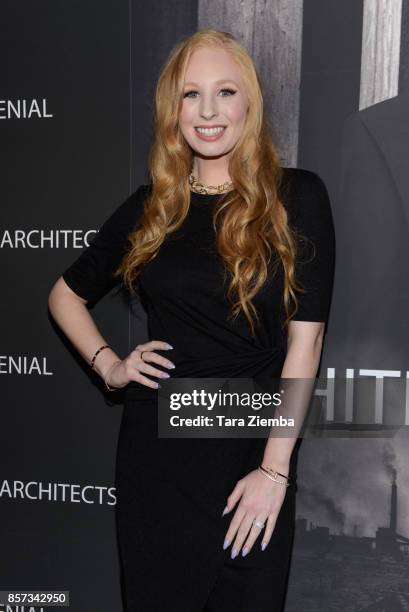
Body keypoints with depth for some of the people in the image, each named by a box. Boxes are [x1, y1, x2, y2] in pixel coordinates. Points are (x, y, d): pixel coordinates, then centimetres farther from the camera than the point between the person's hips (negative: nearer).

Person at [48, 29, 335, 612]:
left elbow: (305, 338, -9)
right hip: (157, 450, 2)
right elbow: (66, 294, 16)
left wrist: (275, 469, -12)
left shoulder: (296, 197, -5)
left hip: (255, 451, -1)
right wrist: (108, 364, 1)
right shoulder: (150, 207, 3)